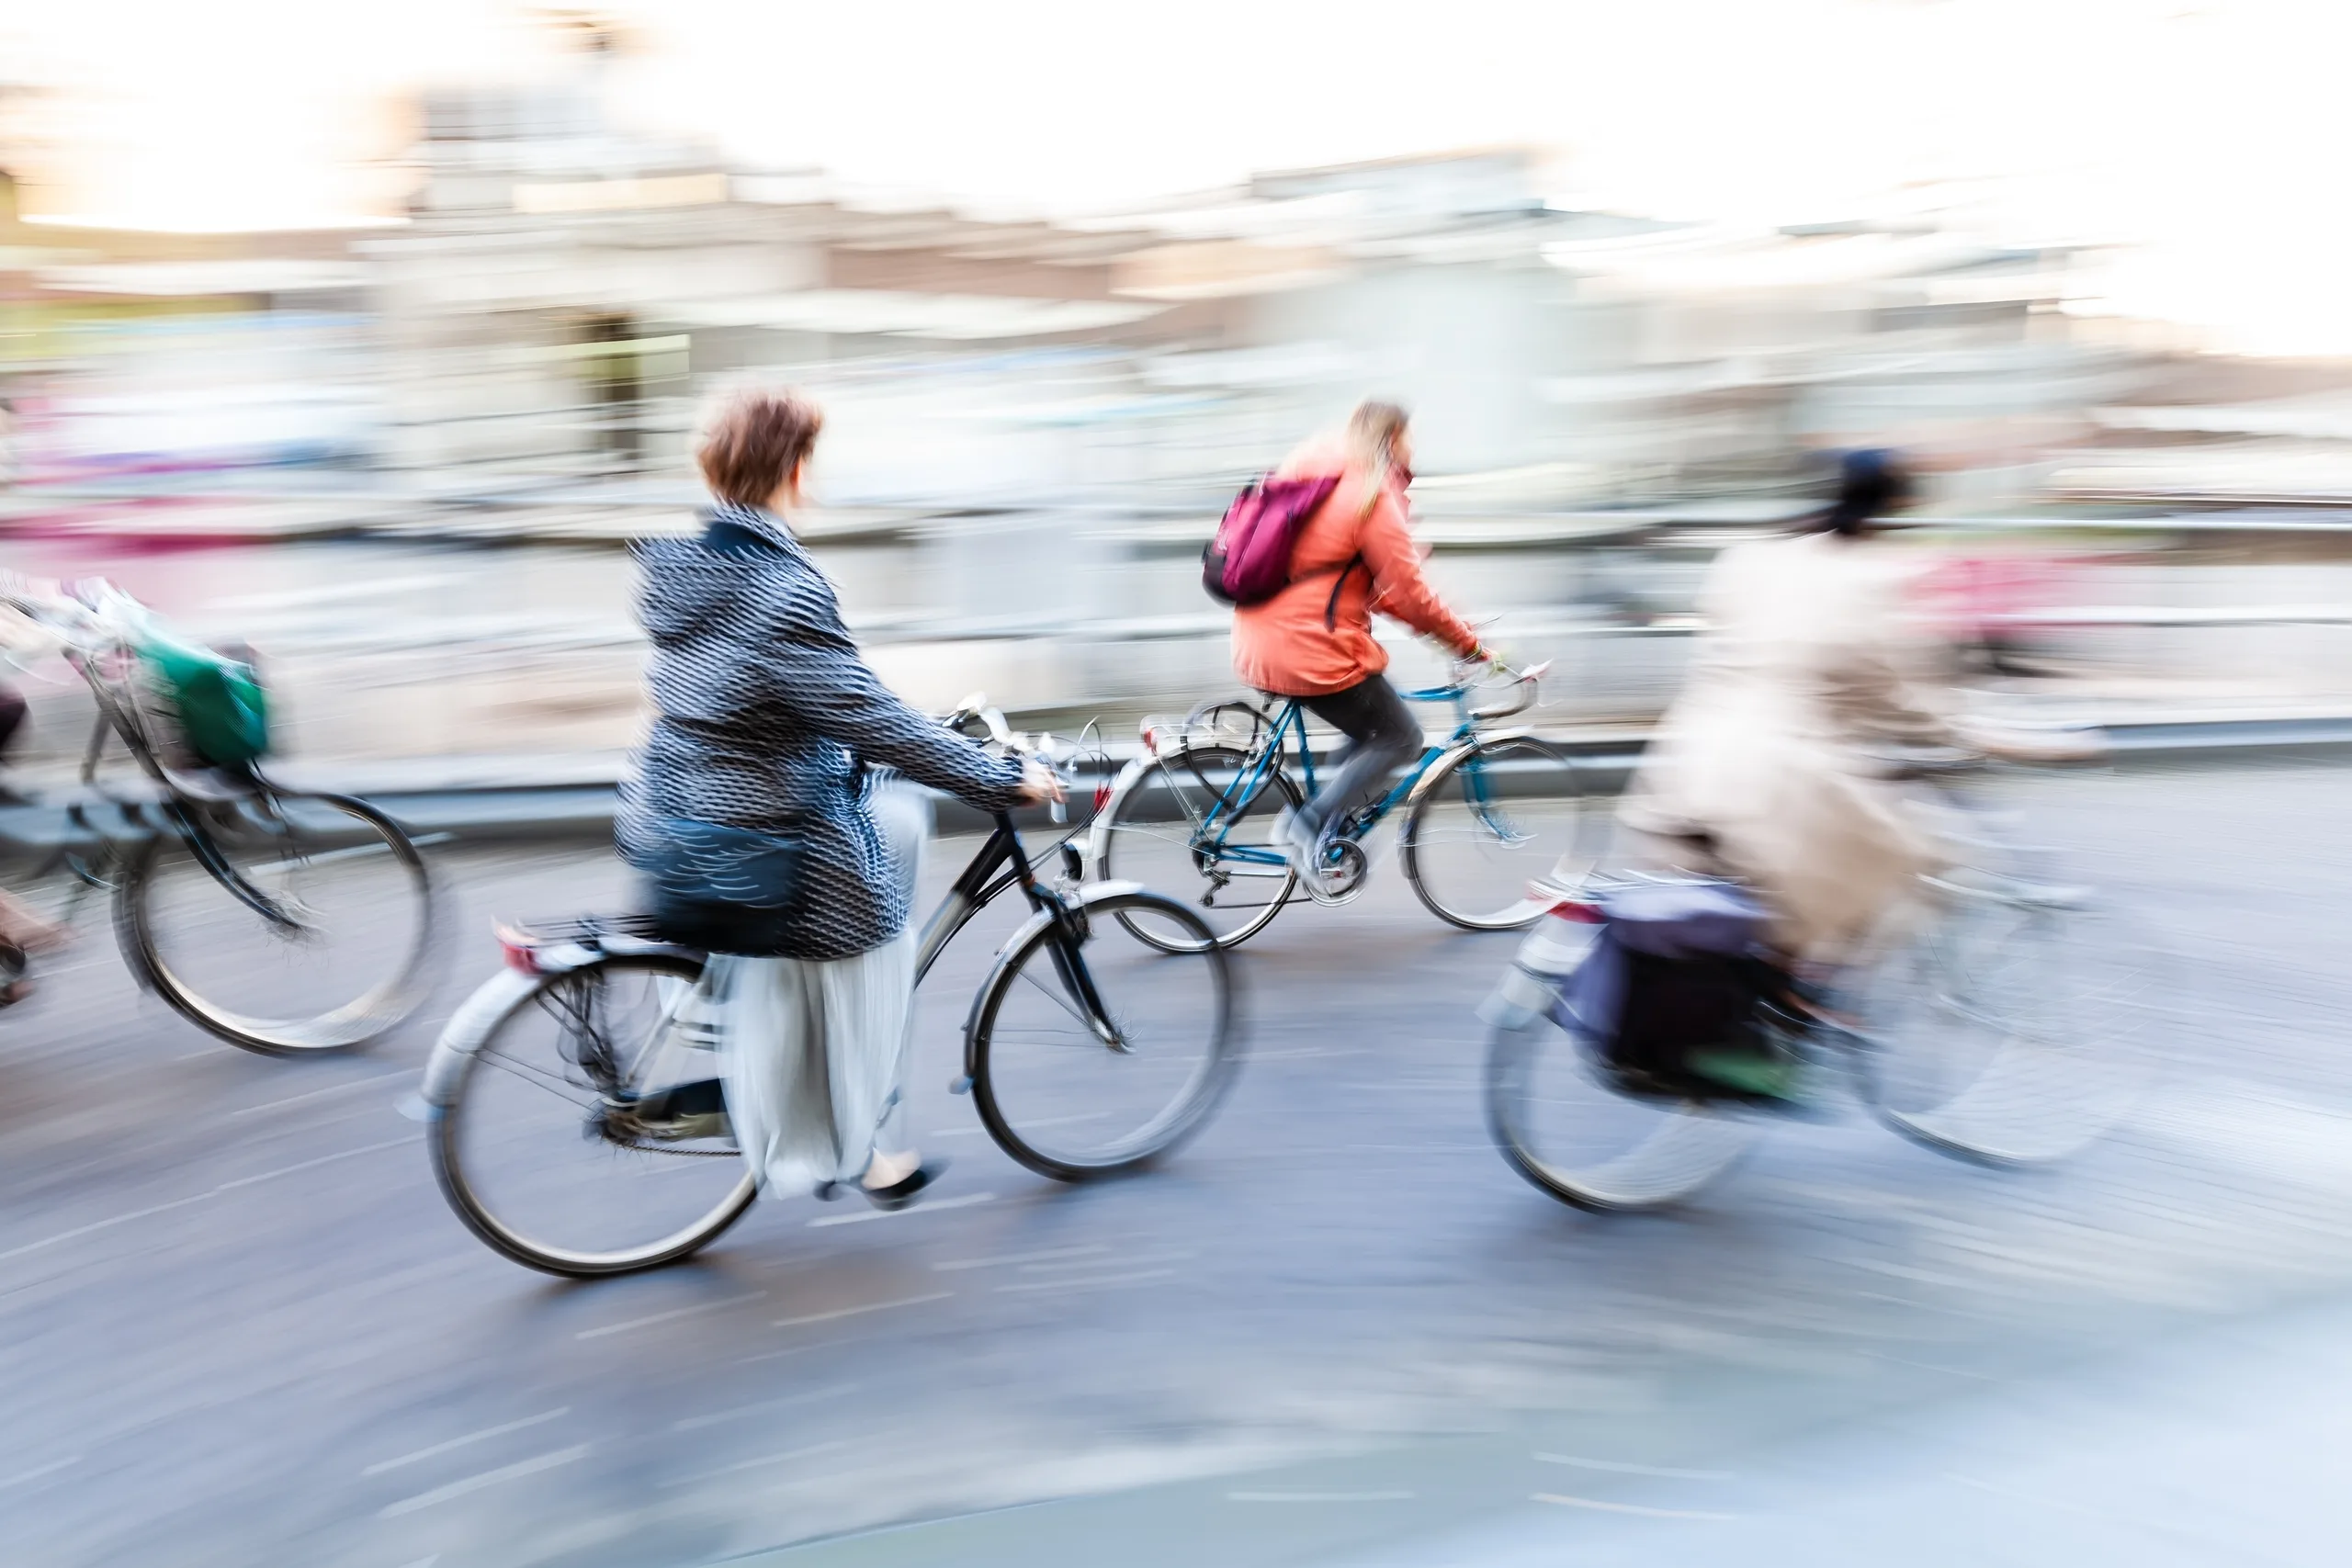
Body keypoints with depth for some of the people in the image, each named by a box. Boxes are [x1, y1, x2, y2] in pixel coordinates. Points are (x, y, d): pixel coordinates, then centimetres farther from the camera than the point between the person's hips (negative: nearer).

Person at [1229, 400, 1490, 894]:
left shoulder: (1311, 473, 17)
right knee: (1401, 737, 7)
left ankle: (1304, 824, 14)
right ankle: (1311, 827, -1)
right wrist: (1470, 645, 1)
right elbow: (1411, 594, -12)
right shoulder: (1374, 498, -12)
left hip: (1259, 643, 9)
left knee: (1376, 731, 22)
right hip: (1311, 652, -9)